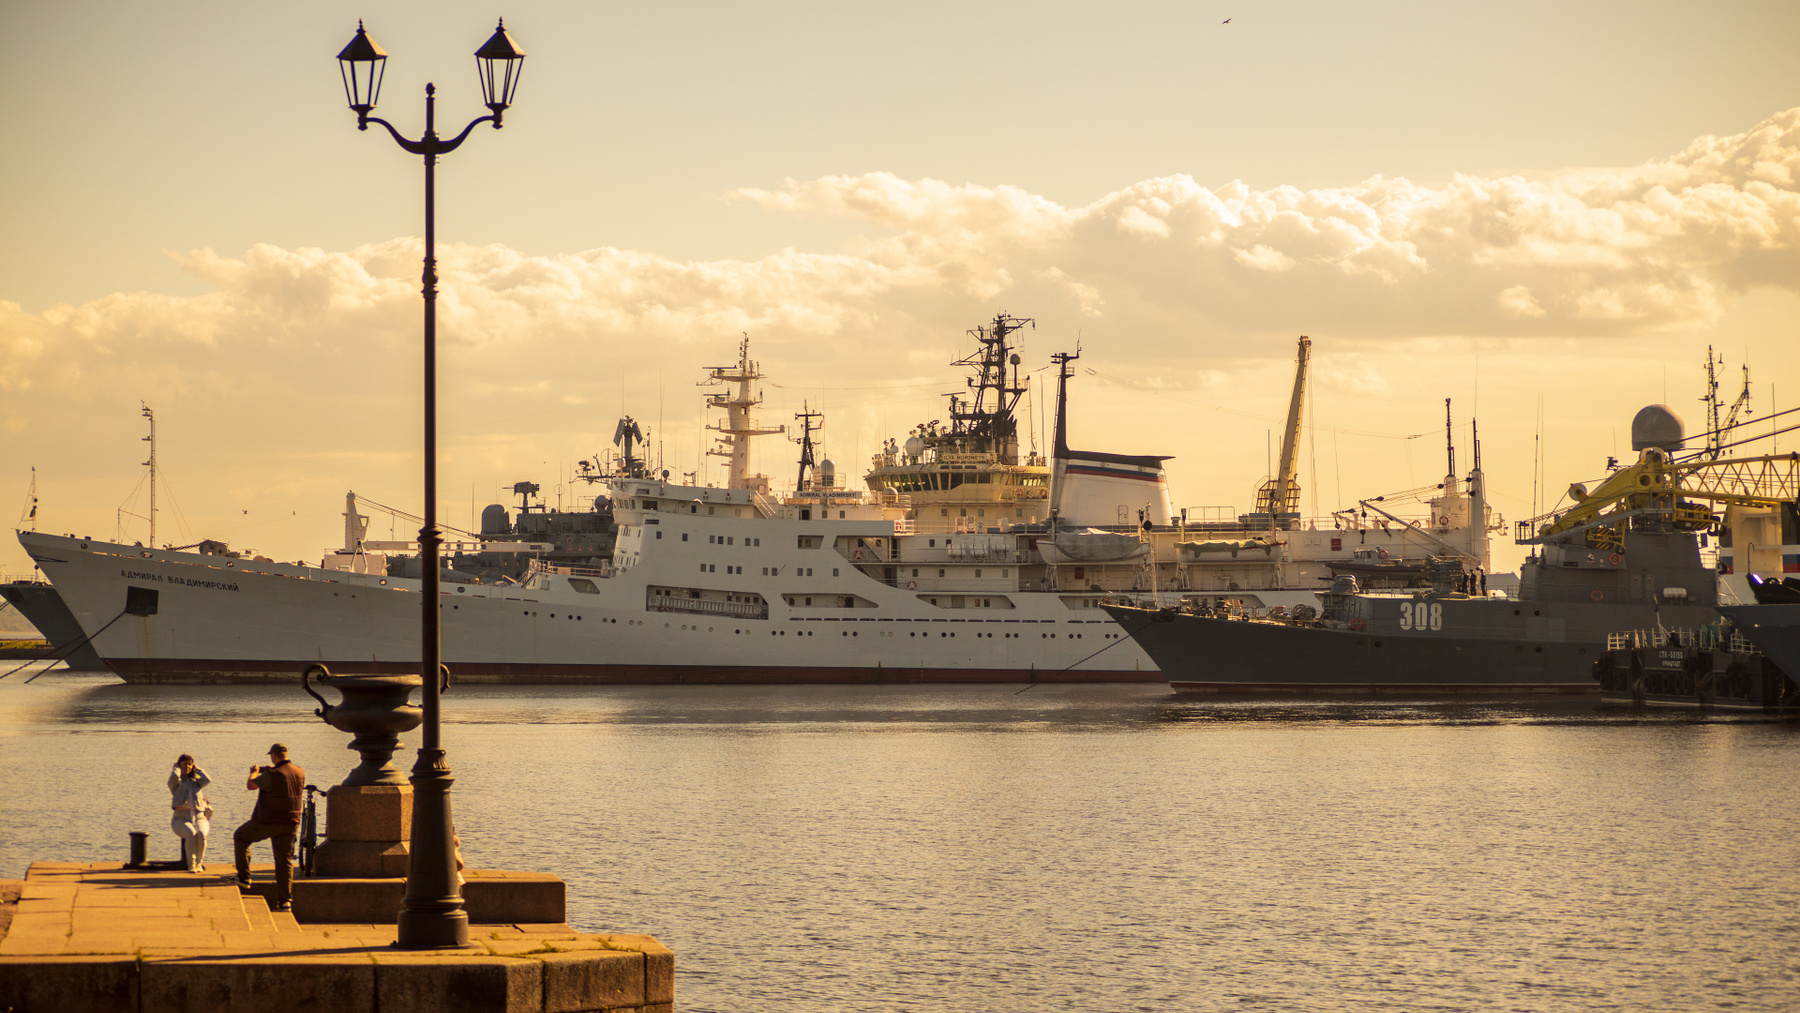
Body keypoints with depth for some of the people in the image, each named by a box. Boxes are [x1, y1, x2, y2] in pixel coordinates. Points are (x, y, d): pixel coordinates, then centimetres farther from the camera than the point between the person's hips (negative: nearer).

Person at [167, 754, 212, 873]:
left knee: (201, 834, -33)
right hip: (181, 818, -2)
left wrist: (197, 769, 12)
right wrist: (177, 768, 8)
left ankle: (199, 863, -19)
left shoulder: (196, 782, 19)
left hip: (199, 817, 2)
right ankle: (191, 864, -30)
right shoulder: (176, 783, 11)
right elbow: (174, 776, -14)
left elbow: (208, 780, -2)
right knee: (191, 833, -36)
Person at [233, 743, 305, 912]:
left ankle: (244, 878, 15)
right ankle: (285, 901, 5)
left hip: (267, 822, -5)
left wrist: (254, 773, 12)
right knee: (285, 861, 10)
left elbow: (250, 785, -9)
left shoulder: (272, 775, -19)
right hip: (290, 824, 5)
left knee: (241, 837, 19)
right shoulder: (300, 772, 2)